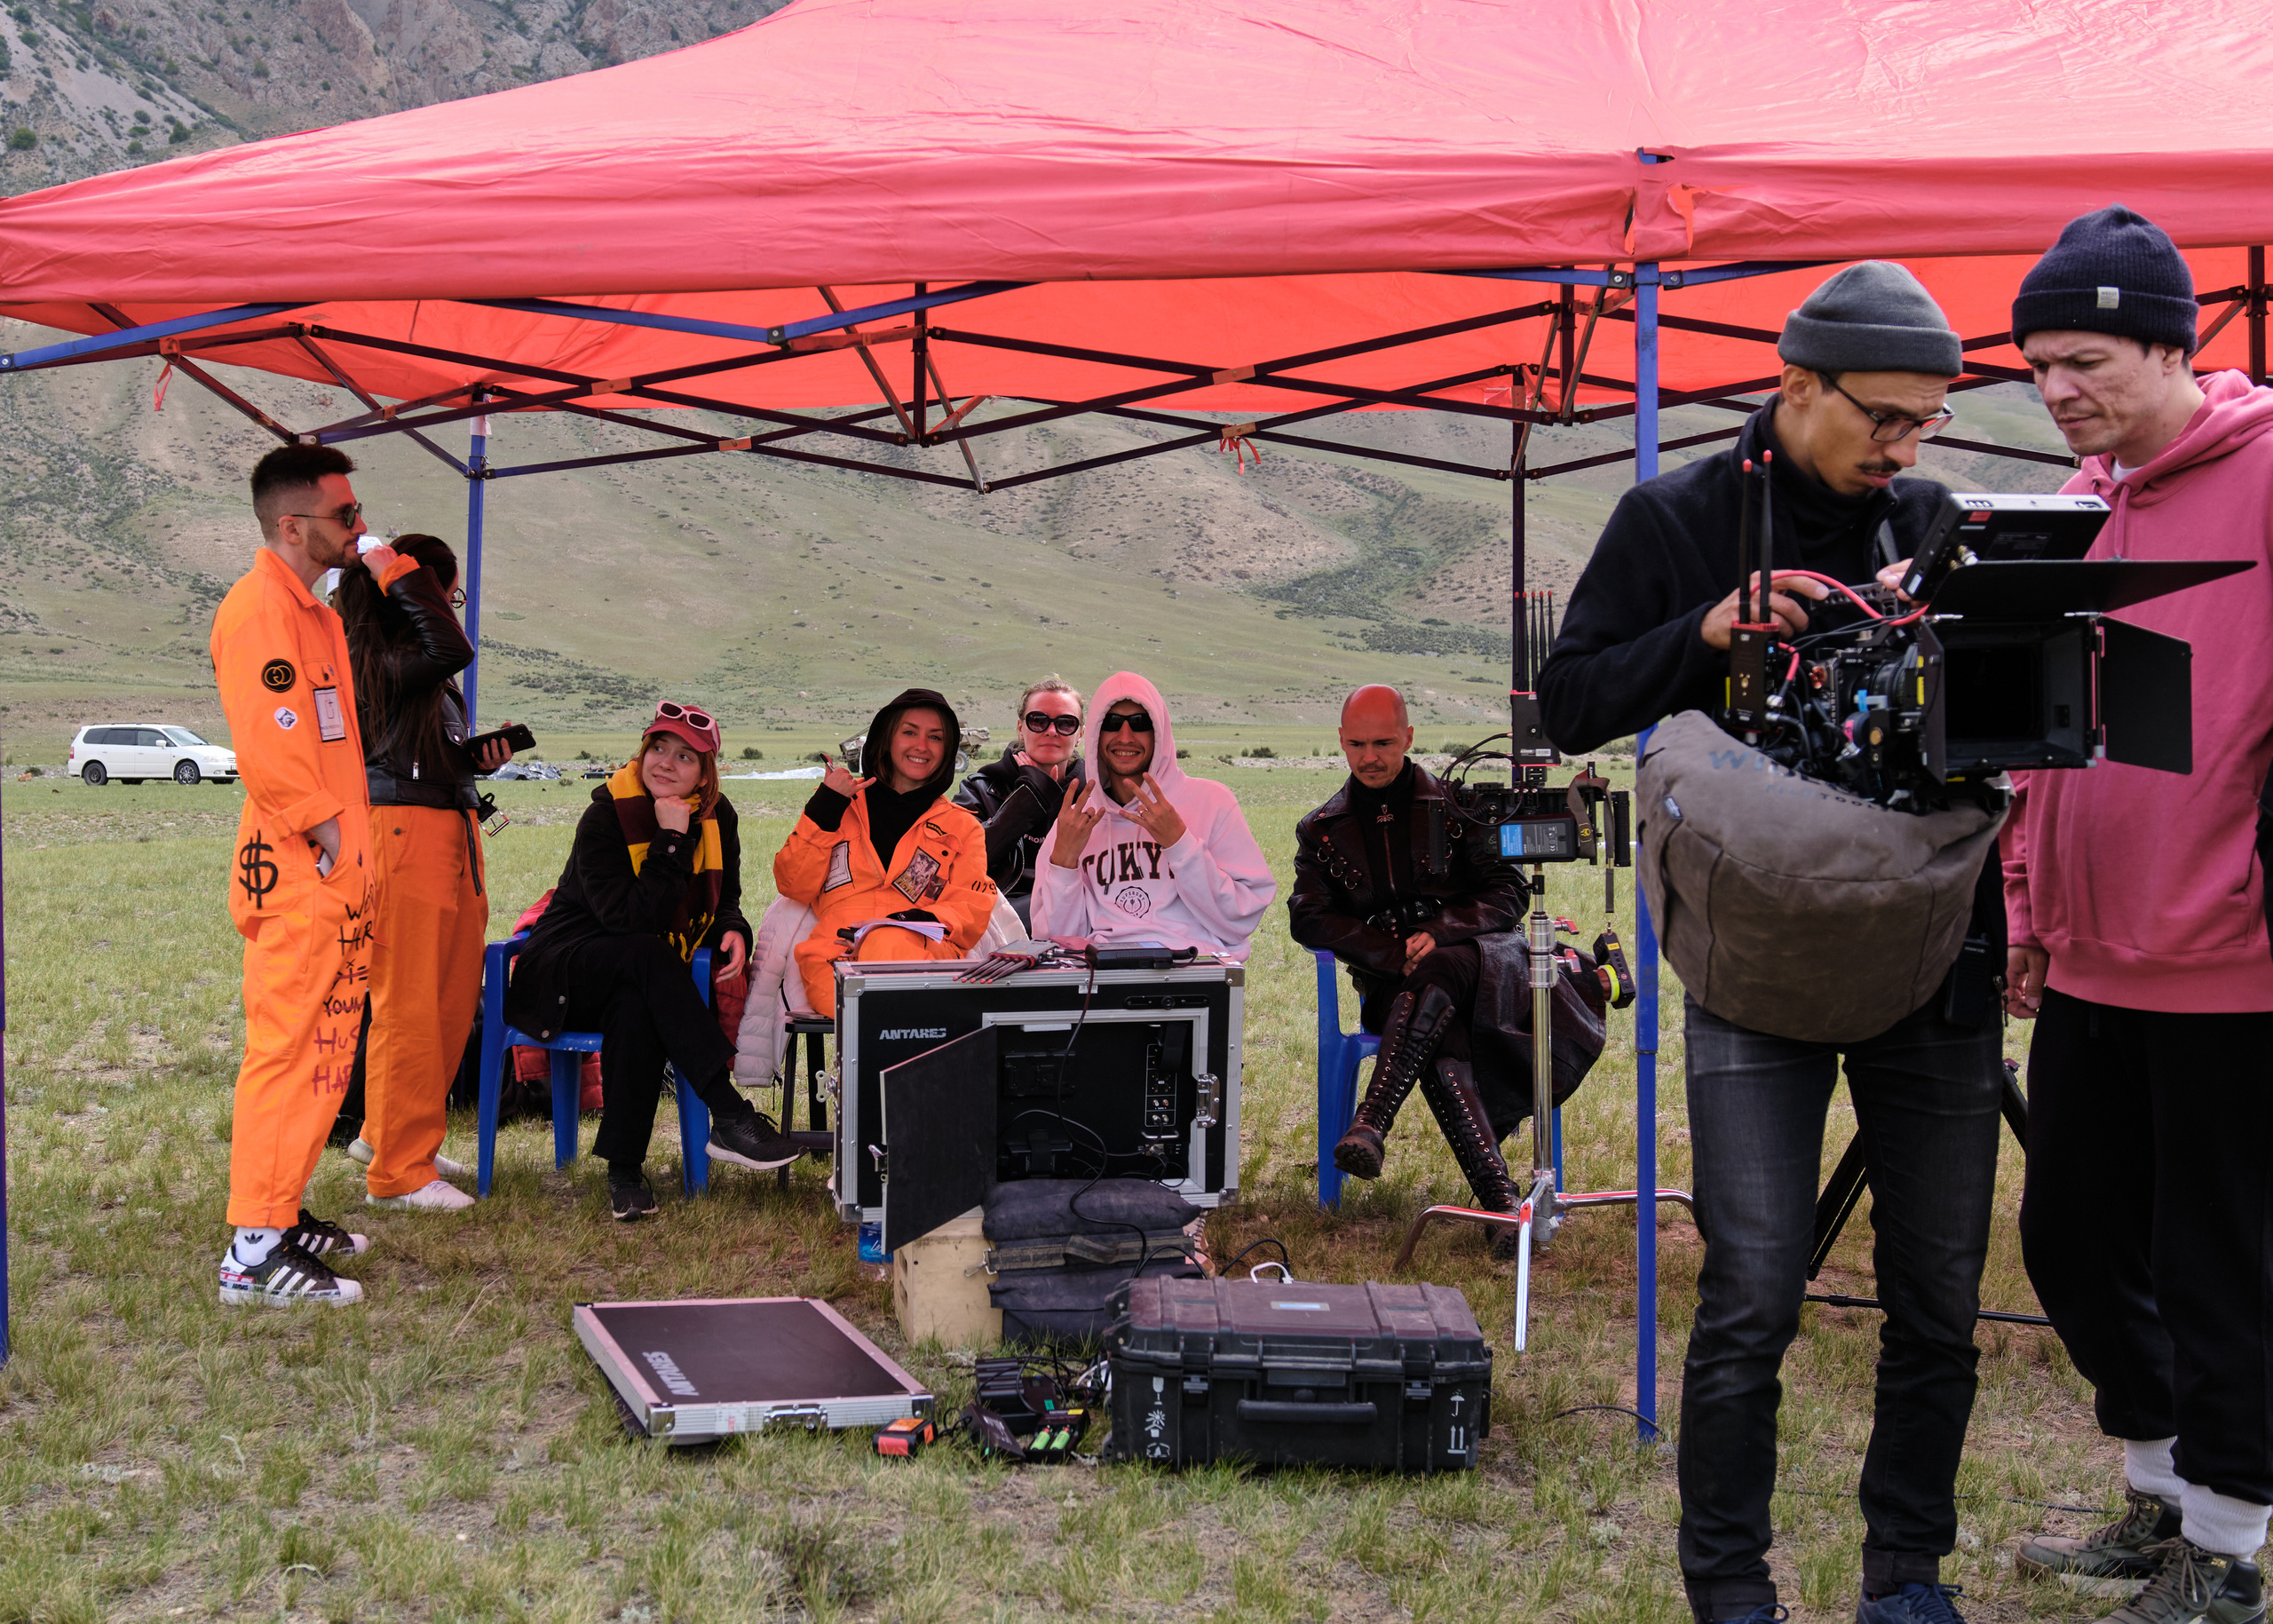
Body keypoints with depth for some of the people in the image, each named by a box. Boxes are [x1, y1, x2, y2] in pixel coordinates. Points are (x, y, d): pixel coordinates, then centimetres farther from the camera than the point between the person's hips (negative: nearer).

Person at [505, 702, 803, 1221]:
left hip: (639, 982, 3)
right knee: (646, 954, -38)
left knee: (637, 1009, -37)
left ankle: (625, 1171, -33)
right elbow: (631, 919, -25)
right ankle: (730, 1117, -44)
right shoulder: (604, 818, -15)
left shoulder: (715, 817, 2)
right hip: (564, 976, -3)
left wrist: (733, 931, -12)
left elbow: (724, 899, 12)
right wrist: (672, 842, -28)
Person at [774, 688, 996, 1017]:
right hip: (836, 954, 0)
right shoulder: (843, 807, 27)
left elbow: (973, 908, 12)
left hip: (923, 954, 0)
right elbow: (794, 886, 16)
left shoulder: (961, 827, 27)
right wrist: (824, 809, 8)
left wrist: (917, 920, -9)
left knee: (886, 945, -41)